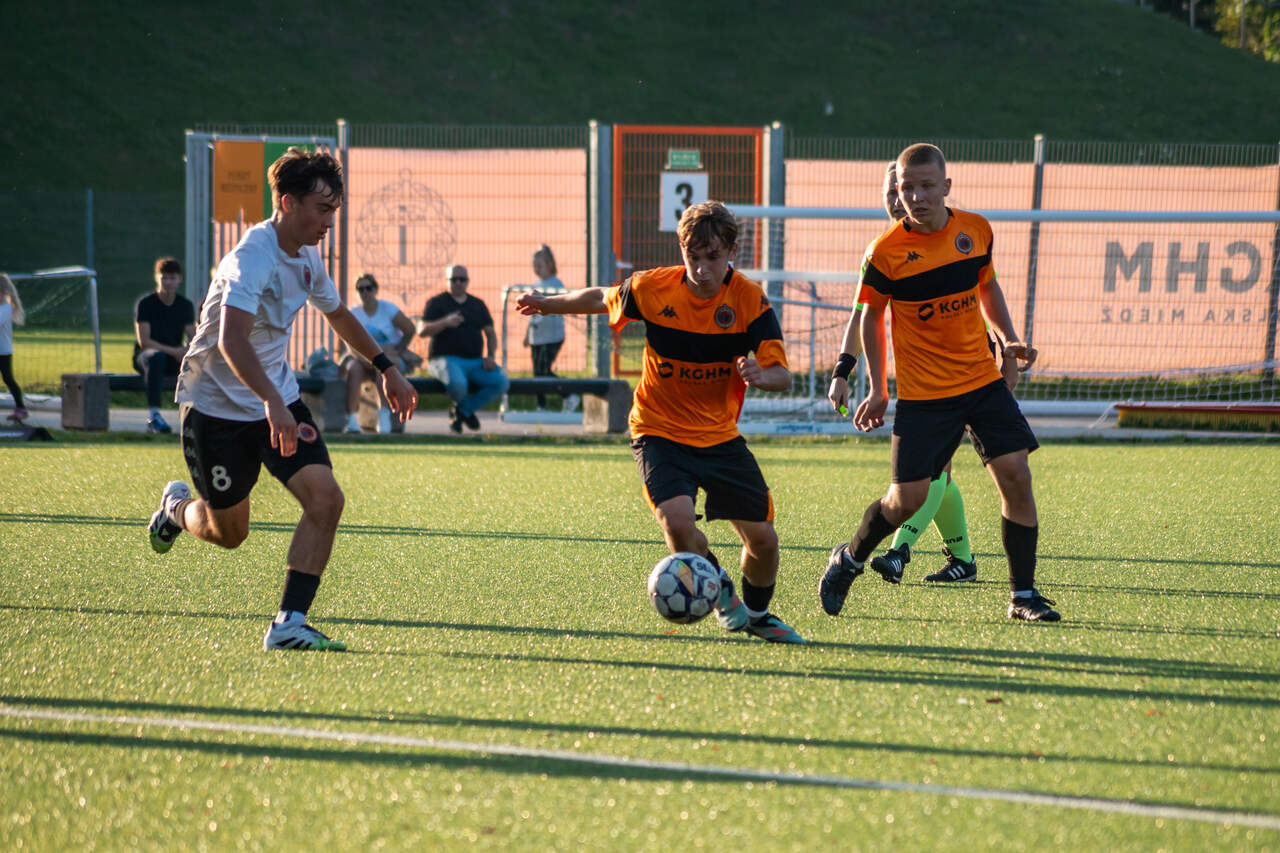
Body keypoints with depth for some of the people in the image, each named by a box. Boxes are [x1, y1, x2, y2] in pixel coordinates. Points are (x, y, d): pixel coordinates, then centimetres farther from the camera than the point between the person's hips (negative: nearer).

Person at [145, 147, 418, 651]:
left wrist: (386, 368, 26)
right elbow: (231, 339, -43)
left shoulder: (306, 257, 1)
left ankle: (289, 625, -11)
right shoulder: (252, 258, -26)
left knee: (325, 499, -15)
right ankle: (177, 507, 43)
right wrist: (272, 403, -55)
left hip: (278, 401, 7)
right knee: (228, 533, 7)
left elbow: (337, 314, 24)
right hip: (217, 403, -7)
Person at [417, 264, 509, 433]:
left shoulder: (478, 305, 20)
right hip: (445, 359, -5)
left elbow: (490, 333, 22)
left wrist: (491, 356, 3)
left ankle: (462, 410, 0)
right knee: (458, 383, -38)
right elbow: (422, 330, -6)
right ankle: (464, 409, 1)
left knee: (501, 382, -21)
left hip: (475, 362, 5)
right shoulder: (436, 303, 5)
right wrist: (445, 322, -23)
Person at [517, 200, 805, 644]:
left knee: (763, 540, -1)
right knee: (678, 520, -27)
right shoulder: (652, 288, -13)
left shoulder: (750, 300, -13)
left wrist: (760, 375, -38)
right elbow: (601, 298, 8)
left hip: (720, 436, 2)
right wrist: (548, 303, 21)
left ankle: (756, 613, 32)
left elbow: (783, 376, -15)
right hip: (660, 433, -2)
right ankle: (718, 589, 6)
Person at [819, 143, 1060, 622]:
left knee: (1015, 475, -8)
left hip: (983, 381, 3)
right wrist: (877, 389, 2)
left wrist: (1008, 339, 5)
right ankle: (850, 559, 24)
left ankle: (1023, 595, 3)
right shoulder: (886, 252, -12)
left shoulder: (975, 230, -1)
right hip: (922, 393, -3)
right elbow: (870, 315, 2)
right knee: (908, 498, -6)